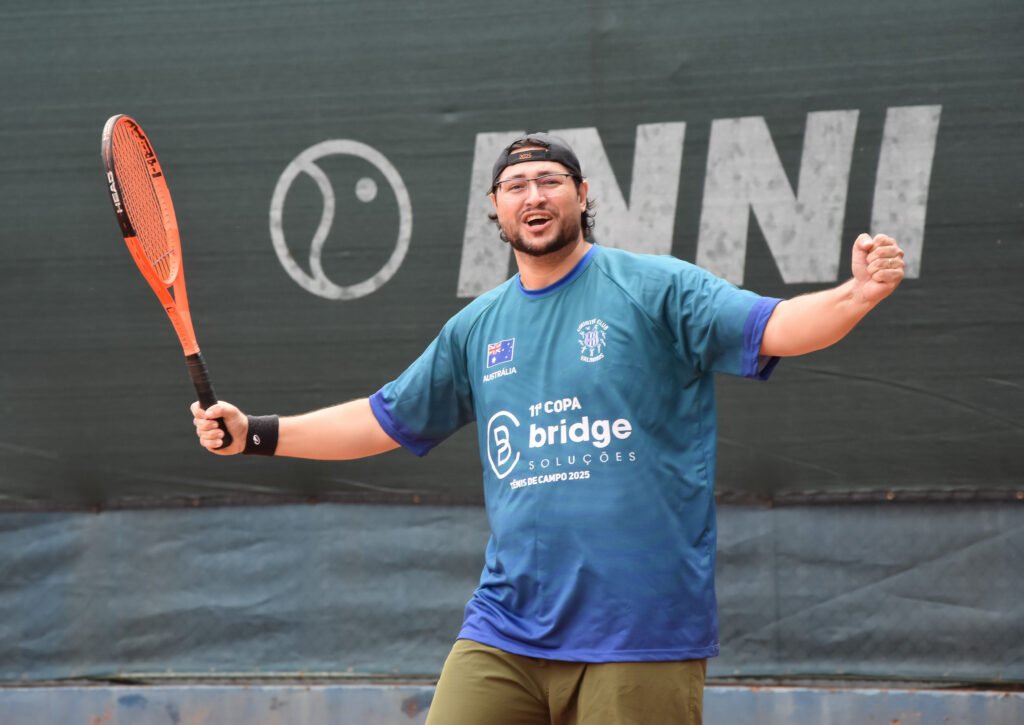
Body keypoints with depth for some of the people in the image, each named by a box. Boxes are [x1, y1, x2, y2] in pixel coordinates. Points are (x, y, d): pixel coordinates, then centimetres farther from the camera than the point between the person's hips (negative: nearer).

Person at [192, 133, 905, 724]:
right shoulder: (477, 327, 15)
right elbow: (383, 420, 25)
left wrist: (858, 293, -32)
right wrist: (254, 432, 20)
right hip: (504, 634, 4)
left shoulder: (655, 289, -1)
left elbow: (772, 327, -13)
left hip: (642, 638, -4)